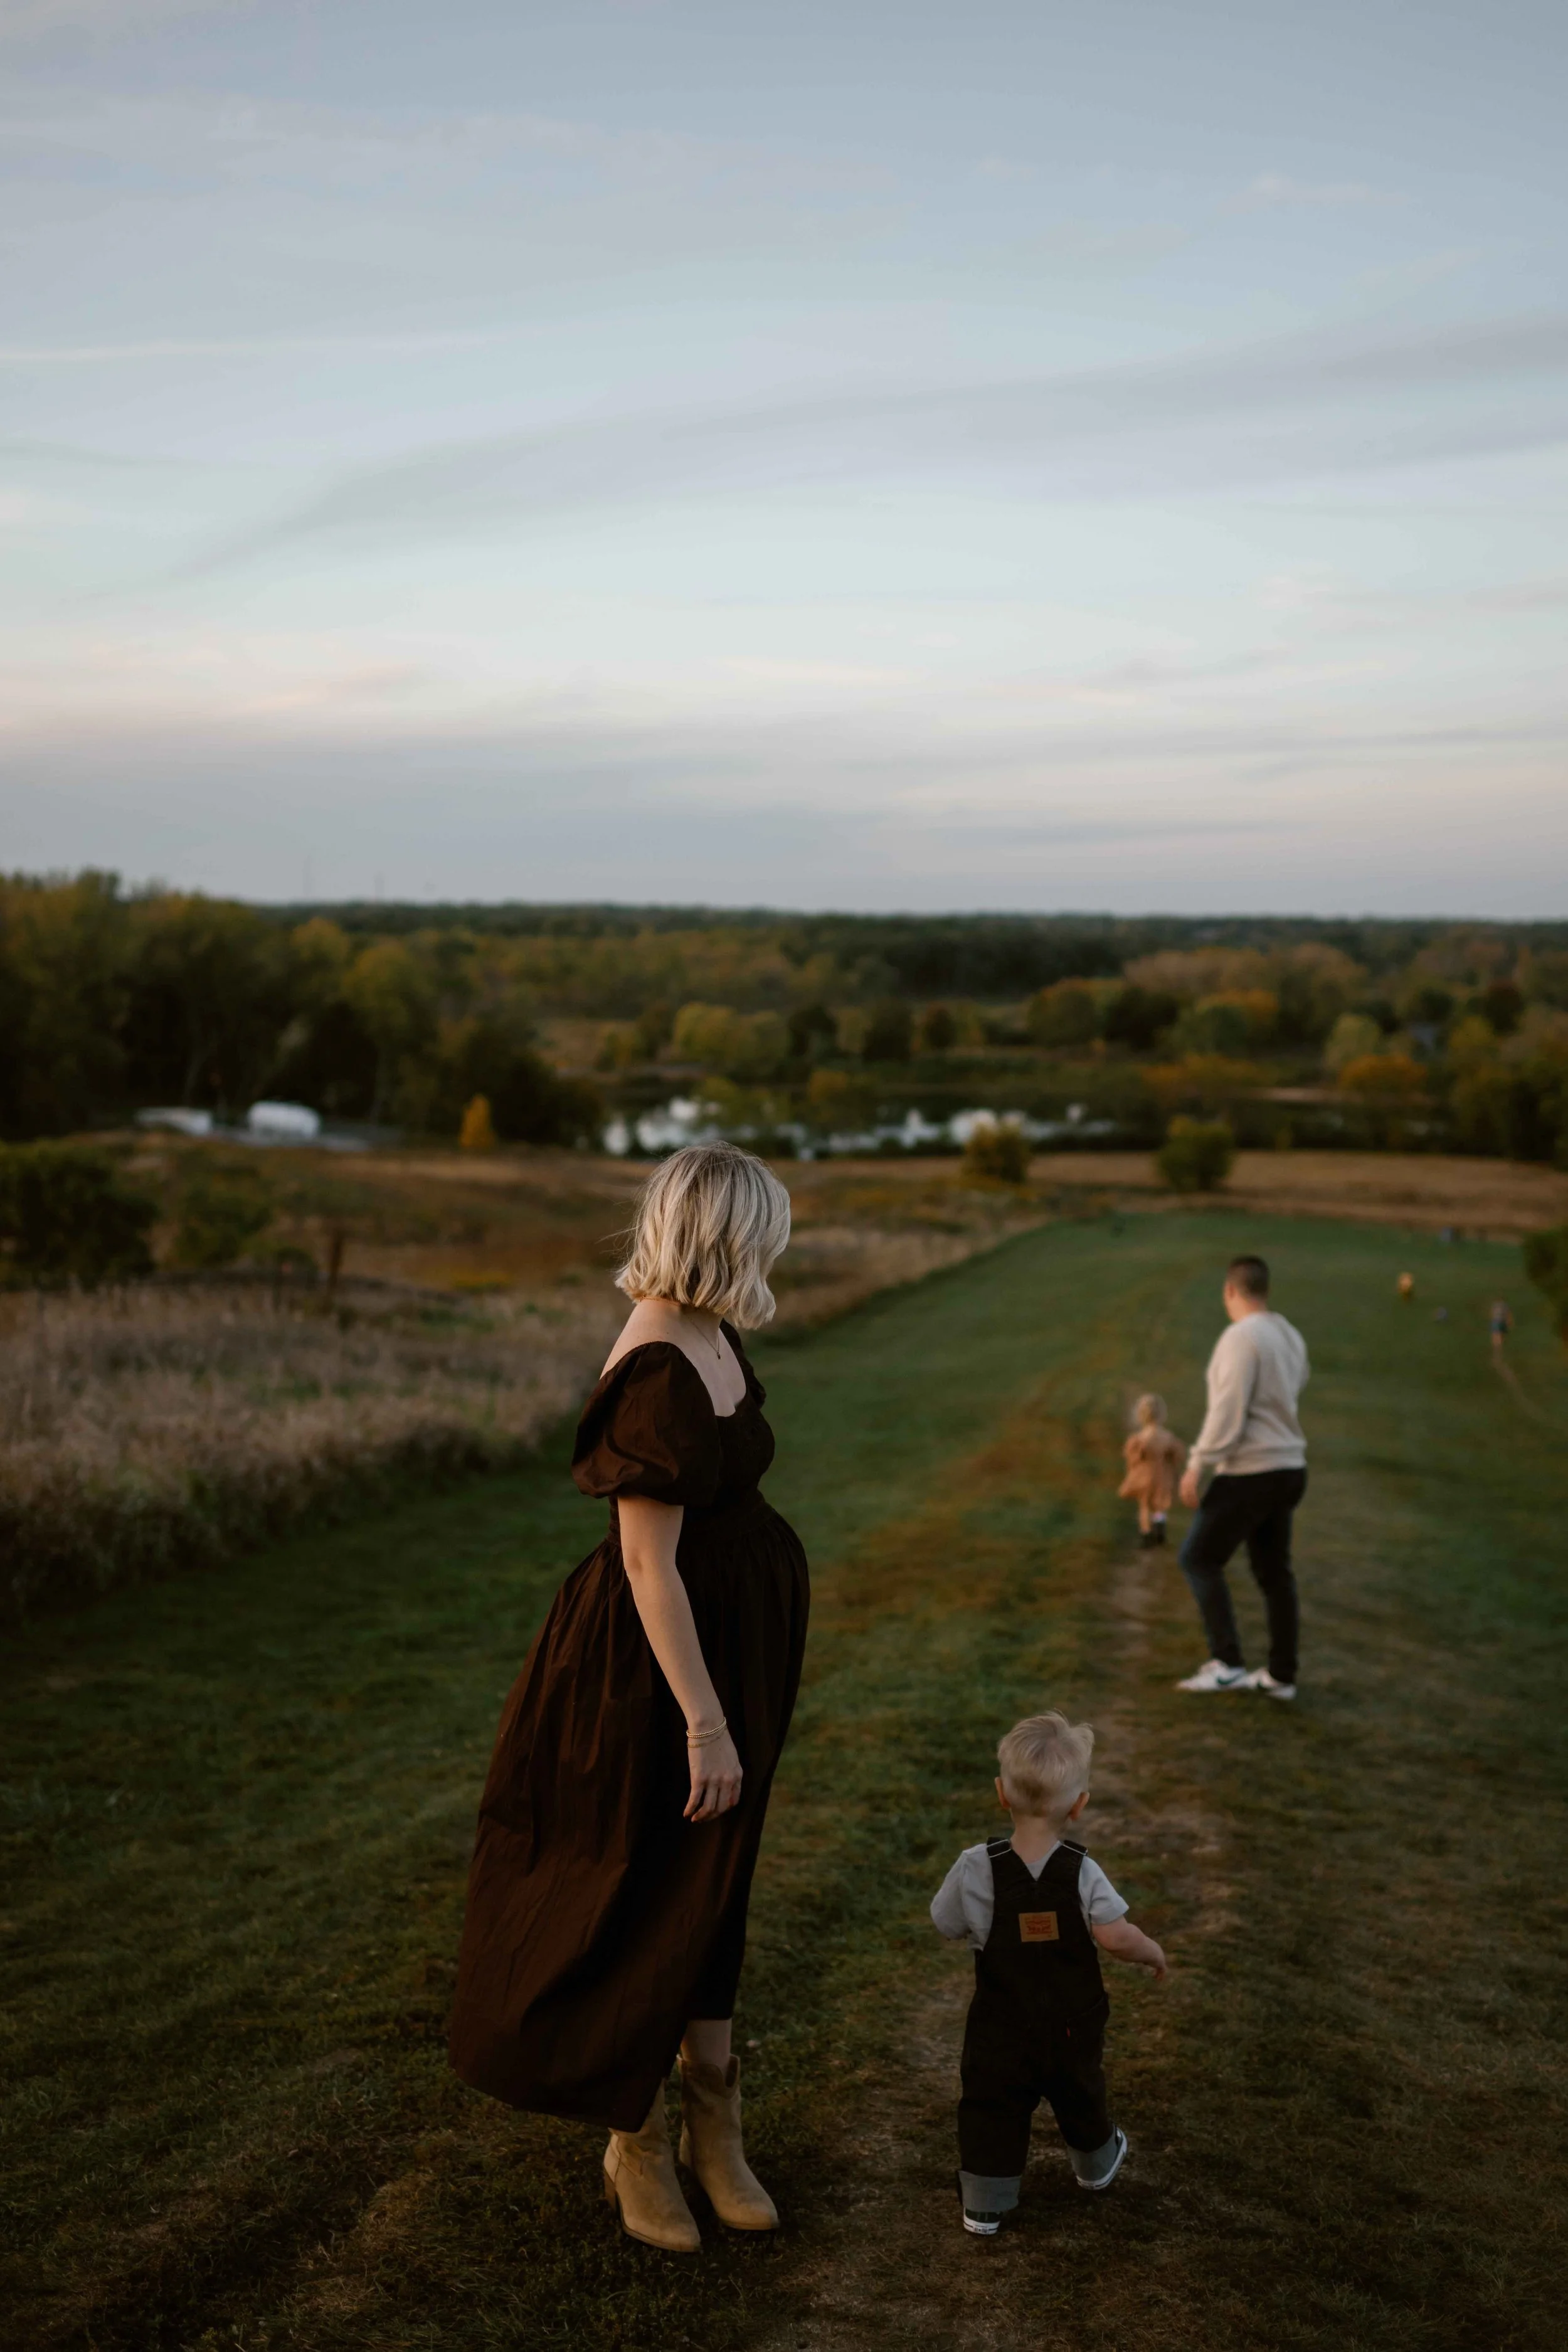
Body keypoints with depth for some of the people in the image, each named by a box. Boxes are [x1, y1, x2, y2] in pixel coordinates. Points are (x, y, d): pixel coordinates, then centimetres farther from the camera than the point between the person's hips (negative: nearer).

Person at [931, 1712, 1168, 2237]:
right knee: (1080, 2098, 26)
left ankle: (983, 2207, 19)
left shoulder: (976, 1868, -18)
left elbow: (947, 1928, -6)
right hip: (1073, 2025, 1)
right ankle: (1096, 2164, 50)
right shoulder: (1083, 1873, -21)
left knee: (992, 2108, 14)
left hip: (1000, 2029, -1)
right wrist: (1154, 1953, -8)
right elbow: (1115, 1936, -28)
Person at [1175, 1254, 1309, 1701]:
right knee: (1275, 1572, 13)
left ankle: (1225, 1663, -3)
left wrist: (1197, 1465, -18)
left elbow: (1228, 1411, -22)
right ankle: (1281, 1676, 18)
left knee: (1199, 1559, 1)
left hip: (1251, 1472, -8)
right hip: (1288, 1467, 8)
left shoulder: (1241, 1338, -17)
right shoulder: (1290, 1336, 8)